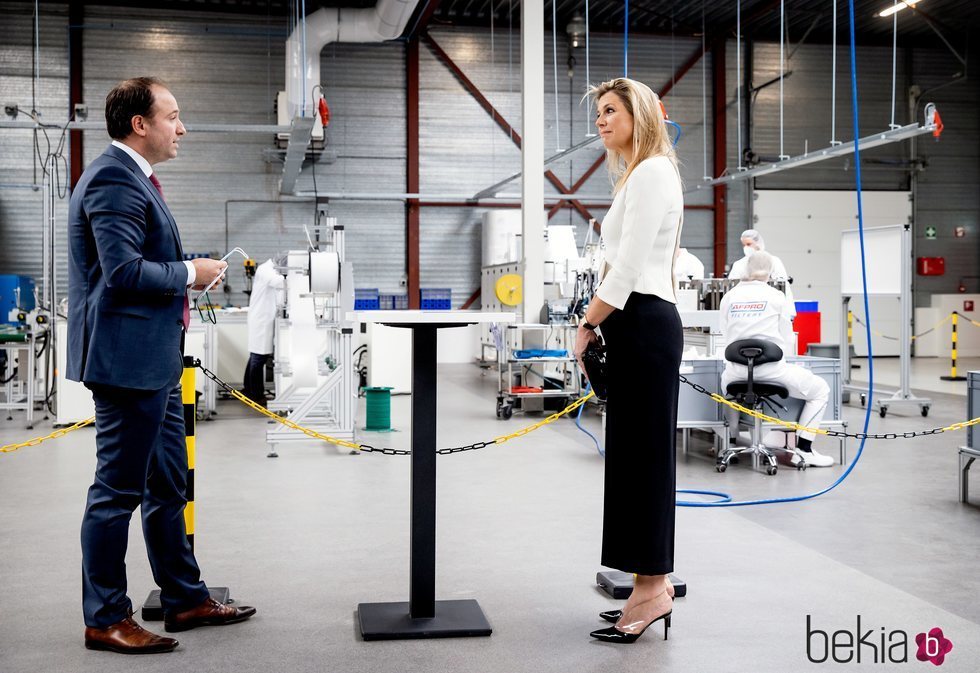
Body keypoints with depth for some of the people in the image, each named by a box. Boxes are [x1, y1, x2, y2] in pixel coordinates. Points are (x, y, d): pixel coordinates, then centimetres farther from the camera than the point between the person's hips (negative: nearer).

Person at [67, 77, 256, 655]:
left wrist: (189, 275, 15)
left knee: (167, 487, 17)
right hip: (128, 361, -11)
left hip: (154, 362, 11)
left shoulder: (135, 178, 17)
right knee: (118, 492, 0)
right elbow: (123, 270, -25)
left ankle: (185, 600, 29)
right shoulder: (114, 180, -16)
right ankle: (105, 619, 12)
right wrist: (190, 274, -13)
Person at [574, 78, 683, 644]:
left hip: (643, 323, -11)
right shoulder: (643, 173, 21)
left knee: (643, 455, -6)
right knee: (638, 455, 11)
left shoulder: (650, 172, -11)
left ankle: (652, 589, 2)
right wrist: (602, 324, 17)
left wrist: (587, 324, -10)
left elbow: (628, 267, -18)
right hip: (641, 323, 11)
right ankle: (653, 585, 17)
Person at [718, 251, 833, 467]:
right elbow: (787, 339, 6)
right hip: (770, 368, -4)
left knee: (726, 380, 40)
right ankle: (803, 450, 5)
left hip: (737, 369, 4)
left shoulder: (728, 297, 6)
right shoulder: (776, 296, 0)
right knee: (821, 390, 14)